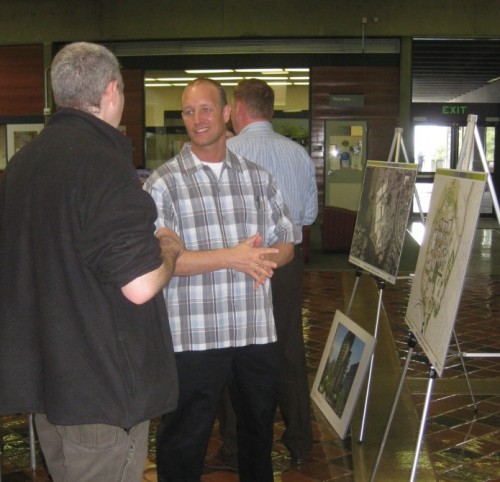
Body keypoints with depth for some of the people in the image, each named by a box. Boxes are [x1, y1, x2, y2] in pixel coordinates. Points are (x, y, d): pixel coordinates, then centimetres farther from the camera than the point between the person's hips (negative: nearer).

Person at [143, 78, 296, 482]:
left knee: (259, 427, 20)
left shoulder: (258, 177, 11)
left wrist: (265, 258, -11)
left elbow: (286, 243, 13)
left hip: (256, 331, 5)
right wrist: (232, 257, -20)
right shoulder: (164, 183, -4)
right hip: (193, 337, -4)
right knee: (184, 442, 6)